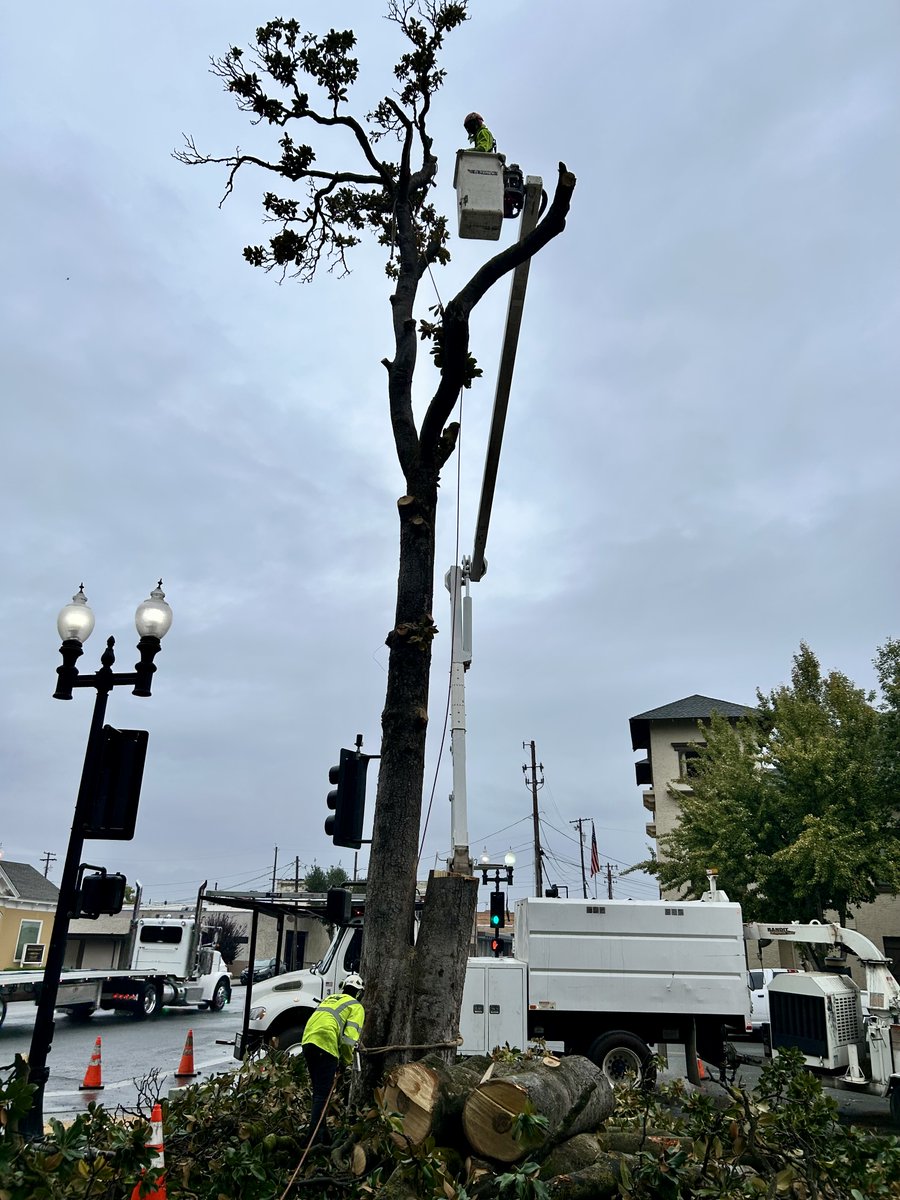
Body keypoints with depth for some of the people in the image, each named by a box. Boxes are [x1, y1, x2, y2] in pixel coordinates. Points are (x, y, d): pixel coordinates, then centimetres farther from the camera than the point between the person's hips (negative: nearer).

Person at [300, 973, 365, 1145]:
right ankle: (315, 1137, -9)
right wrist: (346, 1059, 7)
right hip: (326, 1048, -7)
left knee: (319, 1091, 20)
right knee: (323, 1094, -3)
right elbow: (350, 1036, -6)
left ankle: (320, 1131, 28)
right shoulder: (356, 1007, 7)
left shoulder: (329, 999, 28)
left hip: (308, 1042, 7)